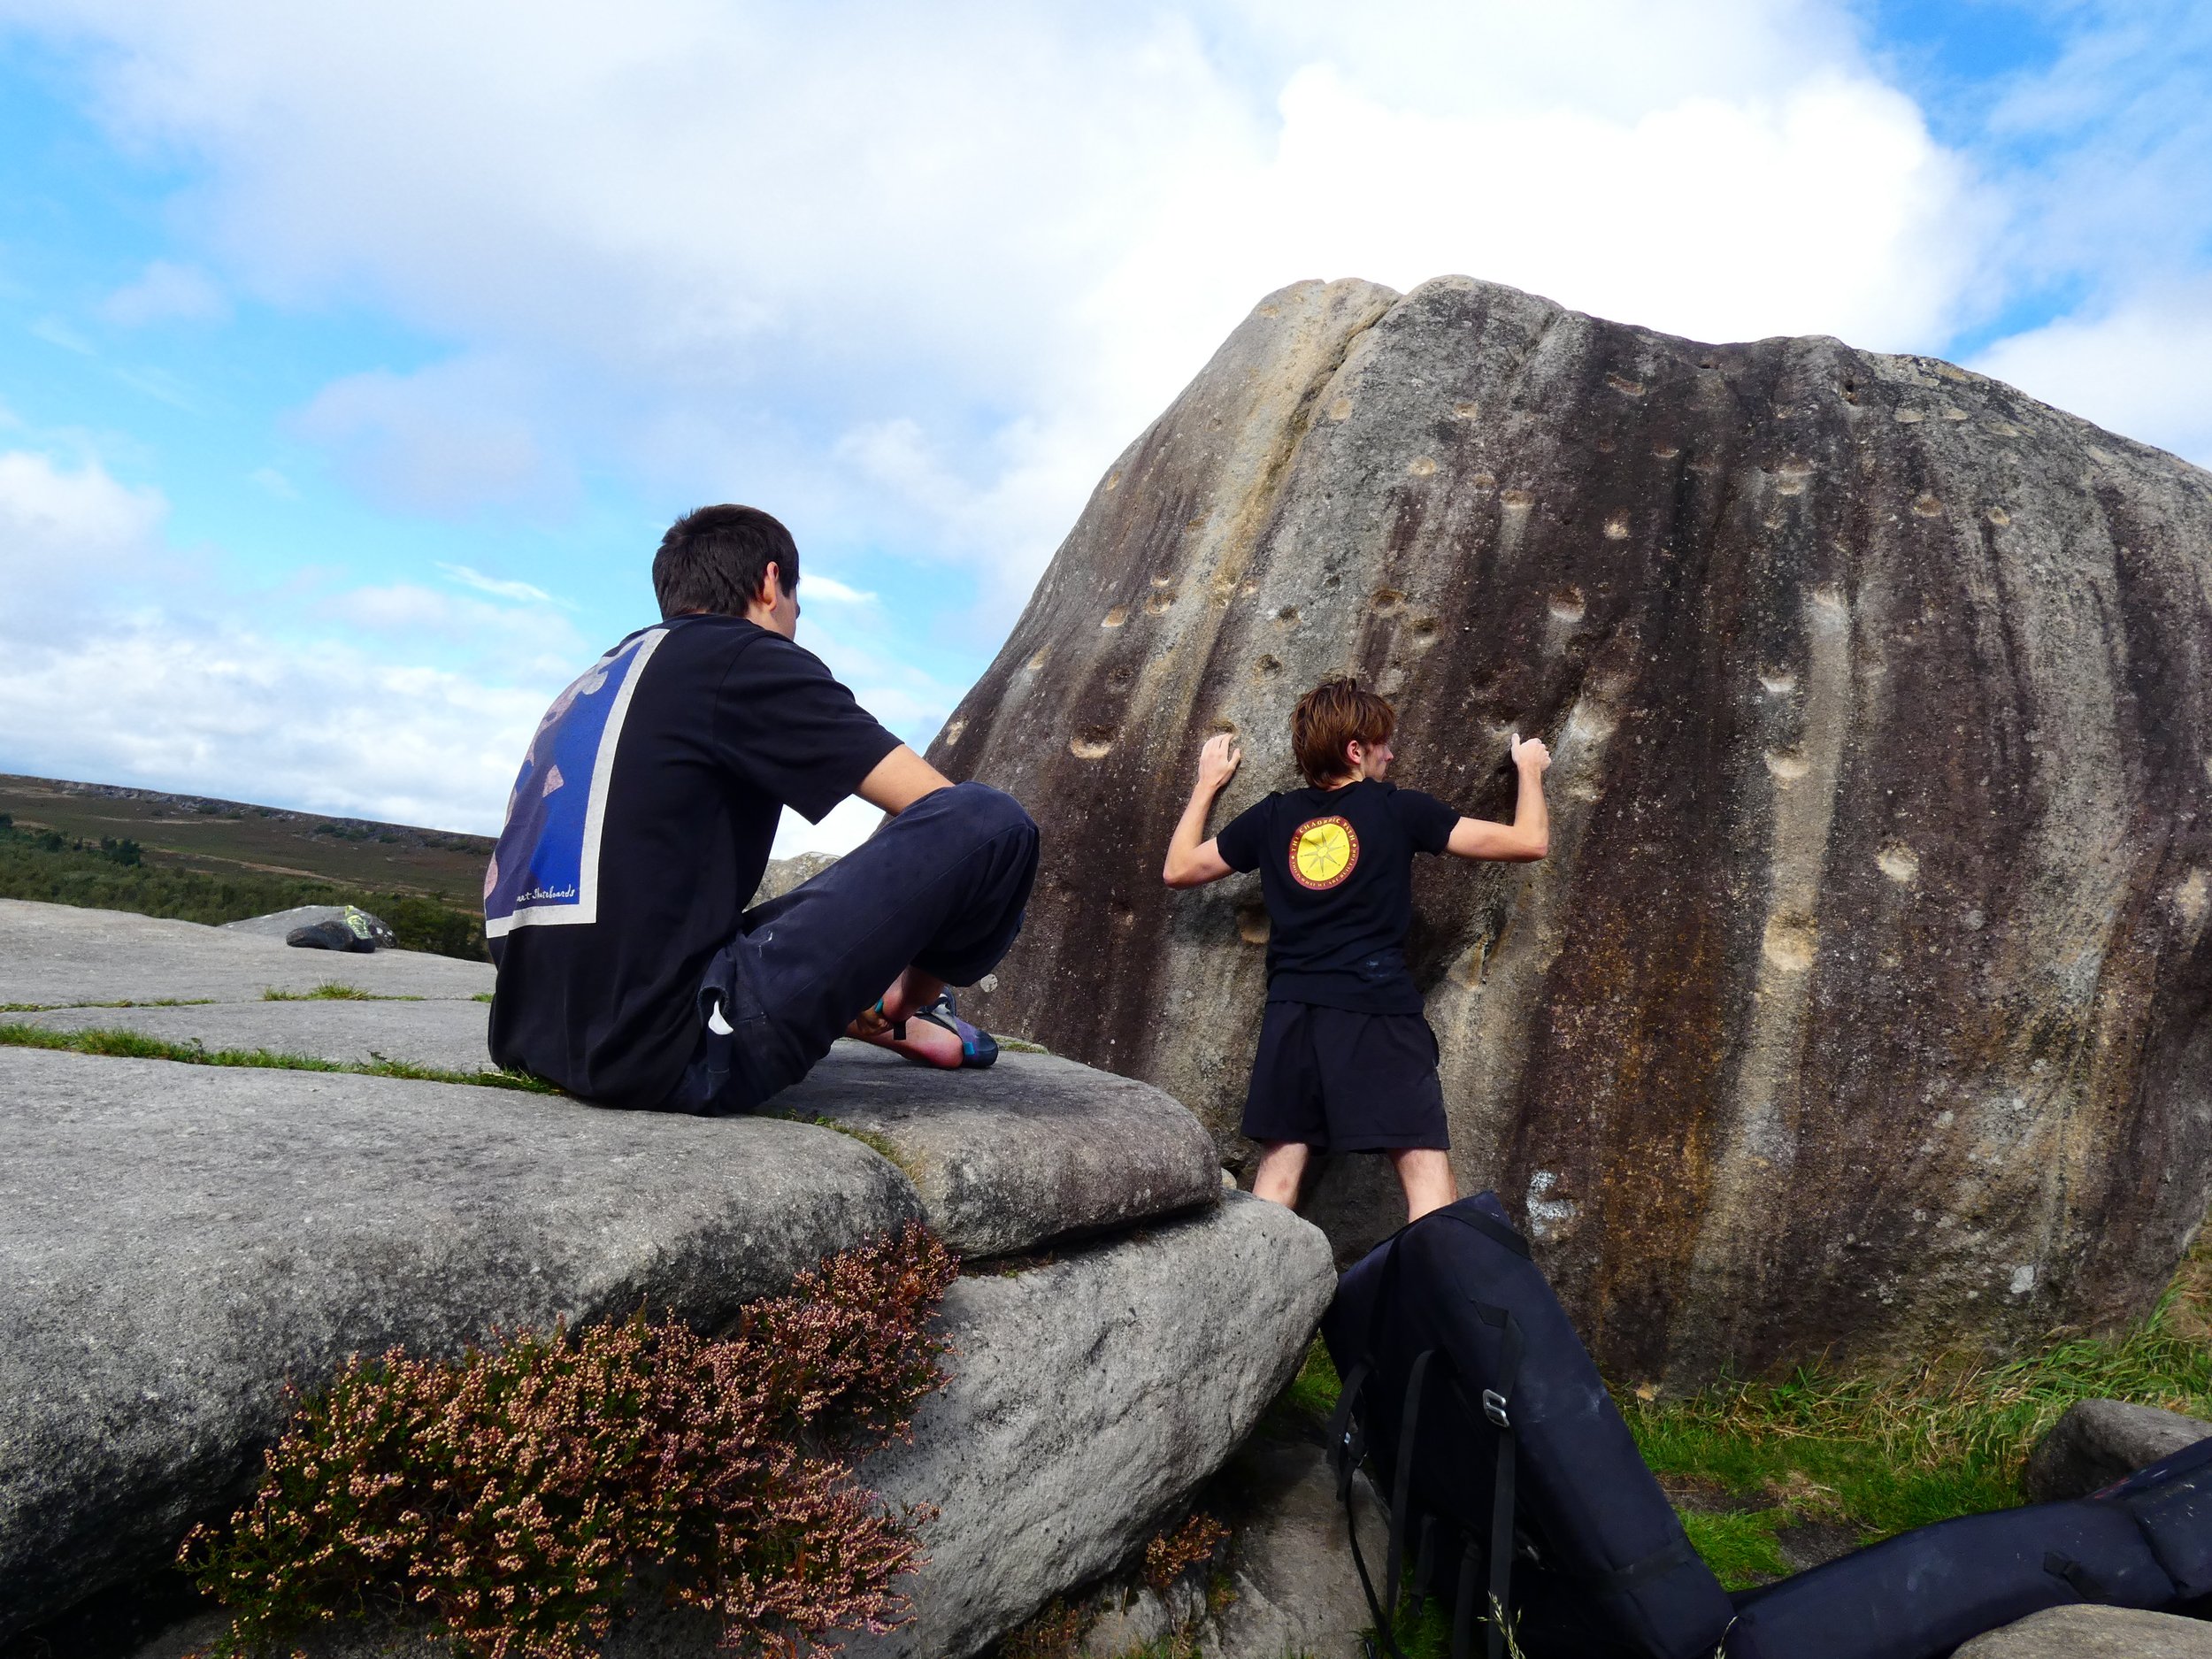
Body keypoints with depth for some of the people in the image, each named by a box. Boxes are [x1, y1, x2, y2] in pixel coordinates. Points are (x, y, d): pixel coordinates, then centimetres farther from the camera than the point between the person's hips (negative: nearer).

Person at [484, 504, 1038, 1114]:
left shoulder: (598, 680, 22)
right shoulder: (749, 658, -3)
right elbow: (943, 808, -7)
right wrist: (921, 977, 10)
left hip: (540, 1035, 10)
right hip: (672, 1054, -10)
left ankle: (884, 1014, 25)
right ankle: (904, 1010, 15)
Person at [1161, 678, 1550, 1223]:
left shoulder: (1272, 817, 11)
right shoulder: (1398, 809, 2)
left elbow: (1178, 869, 22)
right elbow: (1530, 841, 3)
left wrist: (1207, 784, 32)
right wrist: (1530, 769, 22)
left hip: (1291, 1012, 4)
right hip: (1379, 1012, -4)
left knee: (1279, 1169, 8)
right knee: (1426, 1169, -2)